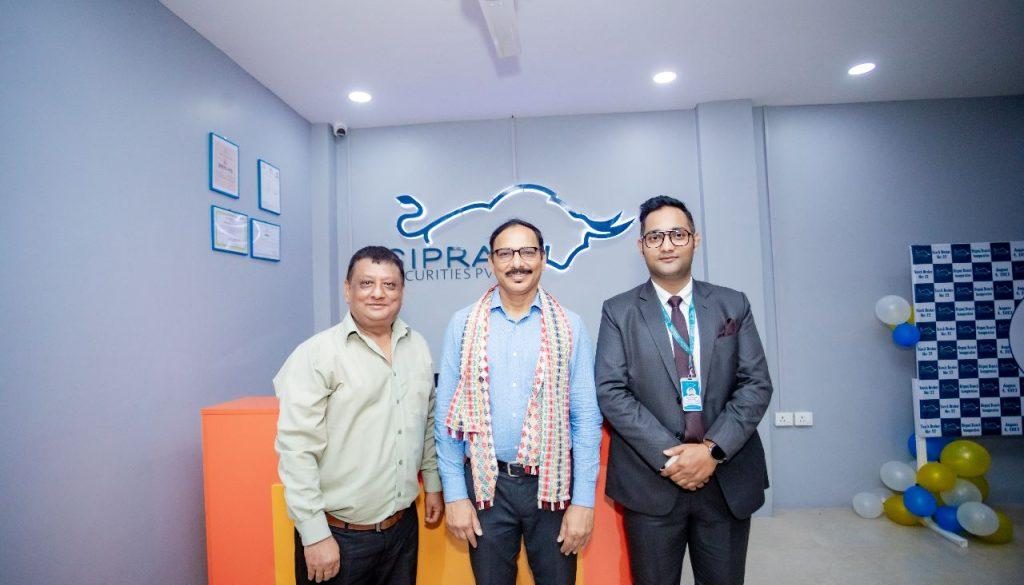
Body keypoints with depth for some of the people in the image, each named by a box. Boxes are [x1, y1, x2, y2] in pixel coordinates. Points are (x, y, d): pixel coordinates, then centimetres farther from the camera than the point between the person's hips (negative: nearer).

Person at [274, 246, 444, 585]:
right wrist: (315, 534, -15)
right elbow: (297, 450, -16)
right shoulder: (316, 354, -14)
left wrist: (433, 482, 12)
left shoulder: (418, 347, 3)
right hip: (339, 534, -5)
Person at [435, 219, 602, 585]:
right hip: (486, 485, 1)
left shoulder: (570, 327, -4)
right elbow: (447, 415, -1)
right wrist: (454, 494, -2)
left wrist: (583, 500, -5)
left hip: (552, 484, 0)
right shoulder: (464, 324, -3)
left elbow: (586, 418, -3)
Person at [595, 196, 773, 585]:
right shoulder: (618, 312, -1)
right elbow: (611, 392, -8)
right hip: (651, 480, -1)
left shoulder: (733, 305, 5)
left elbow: (757, 384, 0)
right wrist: (669, 455, -15)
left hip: (728, 478, 2)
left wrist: (713, 449, -12)